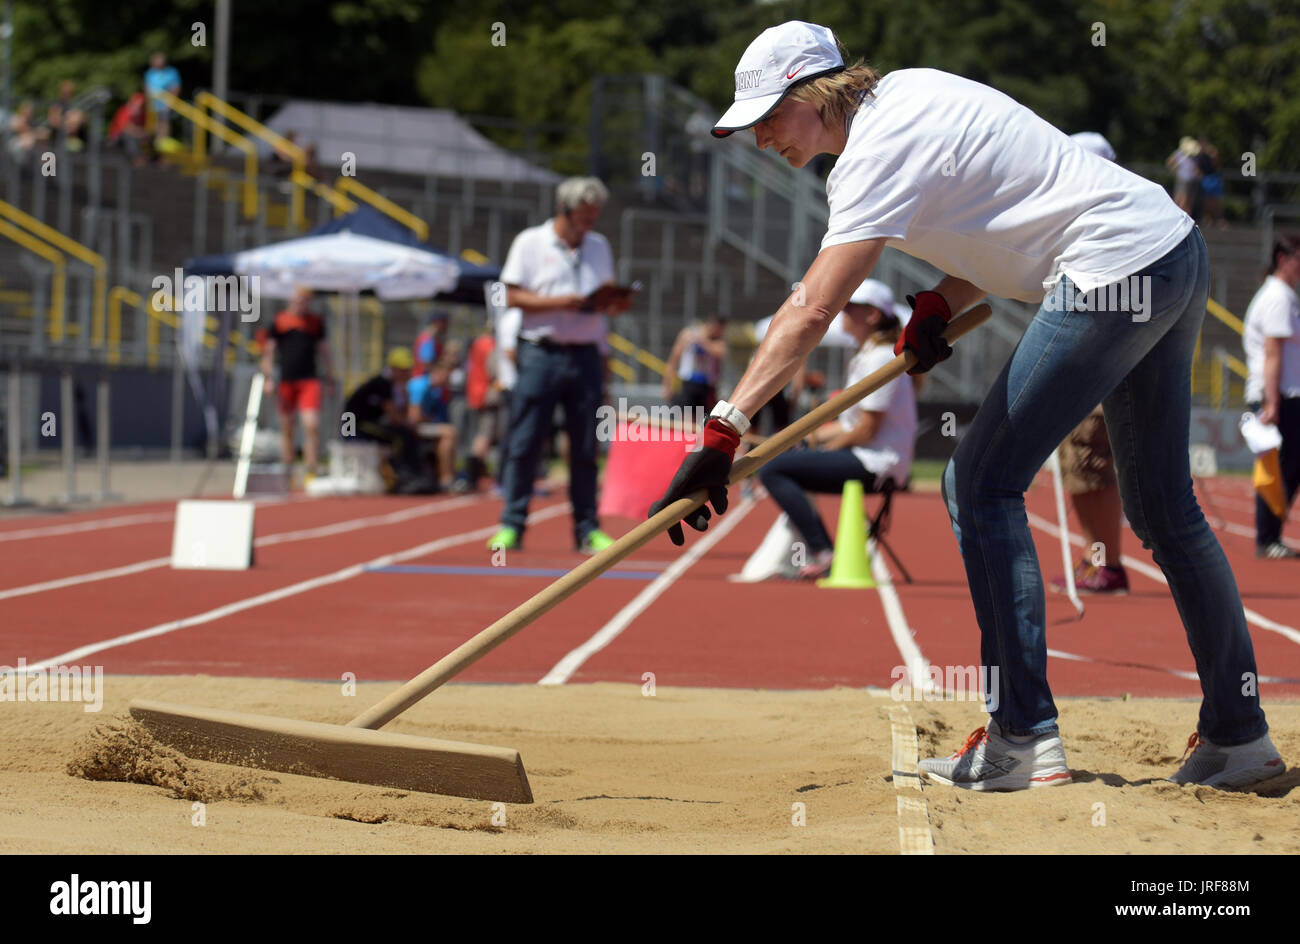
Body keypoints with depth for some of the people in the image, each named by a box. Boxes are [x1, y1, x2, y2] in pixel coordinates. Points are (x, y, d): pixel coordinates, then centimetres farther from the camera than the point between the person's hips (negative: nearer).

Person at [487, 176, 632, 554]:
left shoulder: (599, 246, 16)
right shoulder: (530, 243, 2)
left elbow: (607, 298, 18)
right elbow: (513, 297, -4)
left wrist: (617, 304, -4)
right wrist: (558, 303, -16)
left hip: (586, 355, 4)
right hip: (541, 352, -4)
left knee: (585, 446, 4)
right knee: (525, 442, -4)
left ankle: (587, 530, 8)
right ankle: (511, 526, -1)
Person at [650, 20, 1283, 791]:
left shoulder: (879, 149, -16)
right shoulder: (906, 93, 13)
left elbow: (812, 311, -26)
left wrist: (725, 430, -30)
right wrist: (941, 305, 3)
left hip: (1115, 270, -10)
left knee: (983, 485, -5)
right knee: (1164, 510, 16)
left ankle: (1025, 738, -7)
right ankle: (1239, 735, 23)